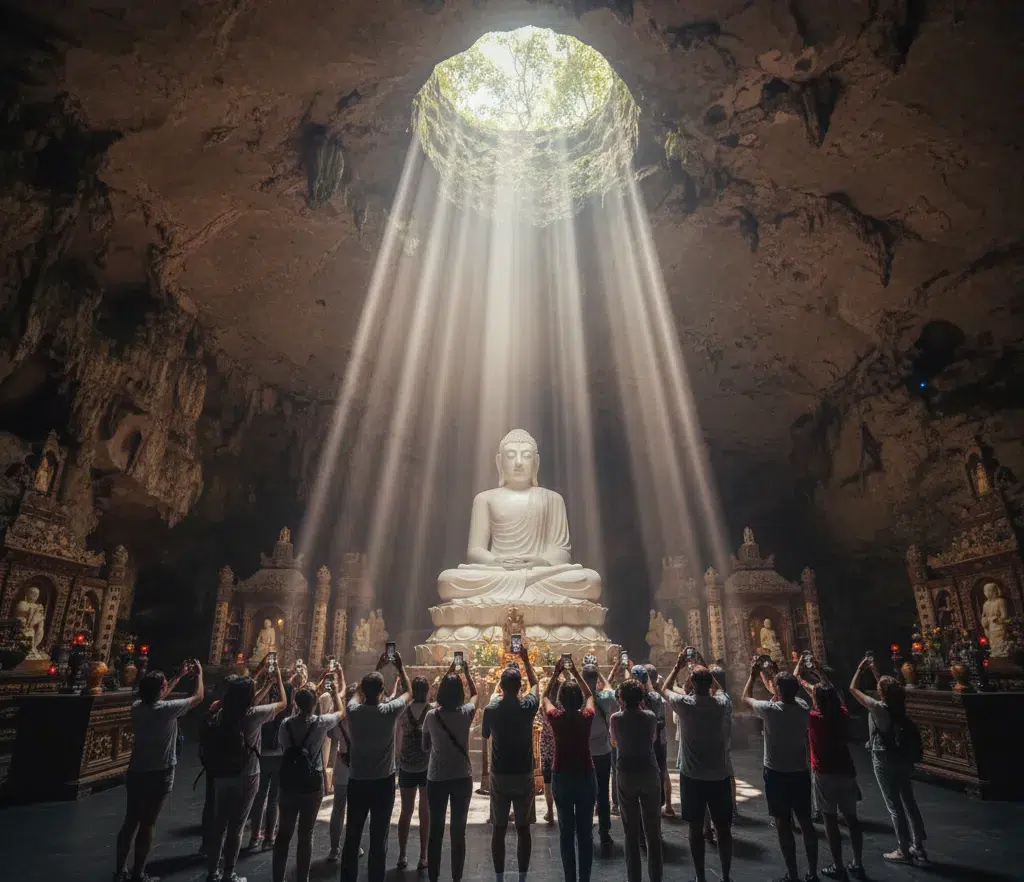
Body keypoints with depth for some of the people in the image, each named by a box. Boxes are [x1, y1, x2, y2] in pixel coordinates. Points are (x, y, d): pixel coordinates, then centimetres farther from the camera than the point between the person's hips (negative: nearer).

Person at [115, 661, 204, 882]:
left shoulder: (137, 707, -3)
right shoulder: (167, 709, -21)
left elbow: (157, 698, 19)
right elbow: (198, 697, -8)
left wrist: (179, 676, 22)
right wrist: (199, 673, 6)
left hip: (135, 772, 6)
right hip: (158, 775, -6)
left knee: (130, 822, 16)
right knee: (147, 824, 6)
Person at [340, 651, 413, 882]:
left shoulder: (353, 710, -8)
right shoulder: (389, 711, -16)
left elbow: (362, 693, 15)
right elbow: (408, 692, 3)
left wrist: (377, 668, 21)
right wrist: (401, 668, 13)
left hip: (357, 782, 3)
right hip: (383, 782, -3)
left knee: (352, 838, 15)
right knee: (378, 841, 6)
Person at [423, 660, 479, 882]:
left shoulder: (431, 716, -10)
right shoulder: (466, 713, -12)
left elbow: (425, 746, 7)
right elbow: (475, 694, 10)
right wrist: (466, 671, 17)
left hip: (436, 779, 1)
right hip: (462, 778, -1)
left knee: (435, 830, 11)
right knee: (458, 831, 10)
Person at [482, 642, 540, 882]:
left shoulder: (491, 709, -12)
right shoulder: (528, 707, -11)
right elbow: (535, 684, 10)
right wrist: (526, 660, 19)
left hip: (499, 776, 0)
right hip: (524, 775, 0)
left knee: (499, 829, 11)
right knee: (523, 828, 12)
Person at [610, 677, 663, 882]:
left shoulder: (616, 718, -8)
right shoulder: (650, 716, -7)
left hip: (625, 775, -1)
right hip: (649, 773, 1)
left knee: (631, 830, 9)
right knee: (653, 829, 13)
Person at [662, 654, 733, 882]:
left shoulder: (685, 704, -14)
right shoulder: (722, 703, -9)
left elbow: (665, 690, 7)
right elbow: (718, 688, 16)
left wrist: (678, 667, 12)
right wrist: (704, 670, 19)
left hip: (692, 777, -2)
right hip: (720, 776, 2)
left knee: (696, 829, 11)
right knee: (723, 829, 15)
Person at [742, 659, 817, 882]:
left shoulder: (770, 710, -20)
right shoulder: (803, 707, -7)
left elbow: (746, 698, -1)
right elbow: (789, 693, 16)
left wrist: (753, 675, 9)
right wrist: (776, 674, 22)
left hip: (776, 774, -5)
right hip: (801, 773, 5)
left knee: (783, 825, 6)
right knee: (806, 822, 15)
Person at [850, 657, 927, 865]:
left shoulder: (878, 707, -21)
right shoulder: (899, 705, -3)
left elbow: (853, 688, -13)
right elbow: (887, 689, 18)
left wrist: (860, 668, -2)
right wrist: (874, 670, 22)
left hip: (884, 761, -7)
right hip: (904, 759, 7)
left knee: (895, 807, 4)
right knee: (909, 803, 16)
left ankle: (903, 851, 13)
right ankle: (918, 848, 26)